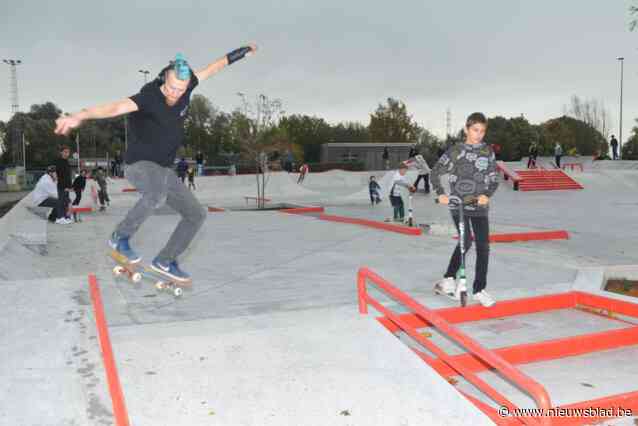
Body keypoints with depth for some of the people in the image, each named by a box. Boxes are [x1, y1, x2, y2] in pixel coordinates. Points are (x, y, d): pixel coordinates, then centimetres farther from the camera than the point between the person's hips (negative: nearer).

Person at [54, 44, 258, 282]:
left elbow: (212, 68, 8)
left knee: (196, 215, 5)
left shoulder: (185, 87, -5)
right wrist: (80, 116, -58)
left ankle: (164, 261, 18)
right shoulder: (148, 97, -23)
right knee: (157, 195, -40)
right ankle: (120, 237, -15)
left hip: (163, 170, 7)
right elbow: (115, 107, -40)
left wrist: (244, 50, 20)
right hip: (140, 165, -7)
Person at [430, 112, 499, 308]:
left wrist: (487, 195, -12)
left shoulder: (488, 151, 7)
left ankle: (480, 290, 11)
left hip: (480, 206, 3)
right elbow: (436, 172, 0)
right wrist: (441, 194, -14)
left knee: (483, 246, -1)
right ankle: (449, 278, 2)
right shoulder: (456, 150, -1)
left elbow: (494, 179, 7)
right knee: (466, 241, -19)